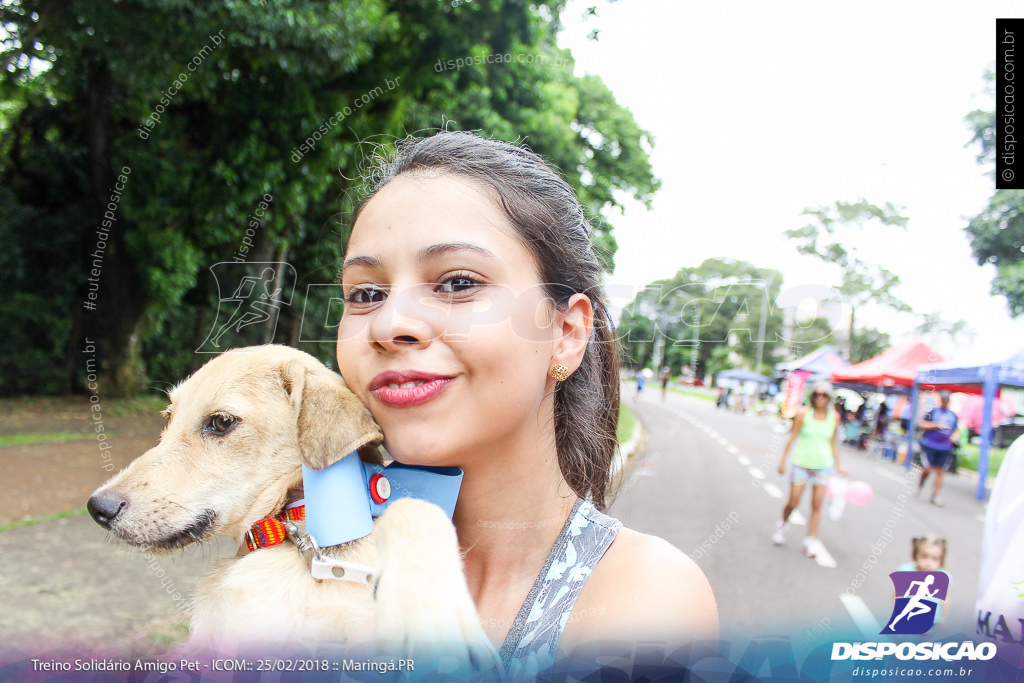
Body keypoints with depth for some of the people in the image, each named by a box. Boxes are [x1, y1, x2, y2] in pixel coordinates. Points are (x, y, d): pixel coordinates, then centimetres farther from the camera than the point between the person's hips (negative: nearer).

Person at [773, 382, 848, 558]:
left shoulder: (834, 417, 3)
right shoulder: (803, 414, -5)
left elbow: (834, 442, 13)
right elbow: (792, 437, 0)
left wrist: (838, 465, 10)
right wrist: (783, 459, 0)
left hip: (823, 465, 2)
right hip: (801, 462, -2)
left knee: (817, 505, -1)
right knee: (793, 502, -1)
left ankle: (811, 541, 8)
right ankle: (783, 524, 29)